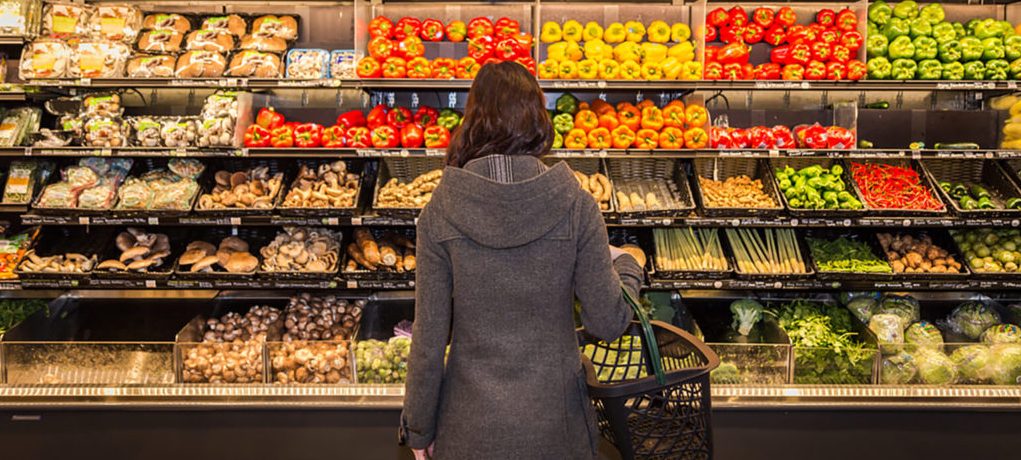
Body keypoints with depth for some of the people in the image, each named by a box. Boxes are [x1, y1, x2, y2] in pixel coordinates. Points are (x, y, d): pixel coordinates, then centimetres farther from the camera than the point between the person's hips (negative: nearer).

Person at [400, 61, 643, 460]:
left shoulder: (440, 214, -12)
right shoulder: (576, 207, -13)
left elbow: (429, 339, -9)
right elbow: (608, 323, -7)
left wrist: (418, 427, 4)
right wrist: (625, 266, 13)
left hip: (472, 421, 0)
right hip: (553, 419, 0)